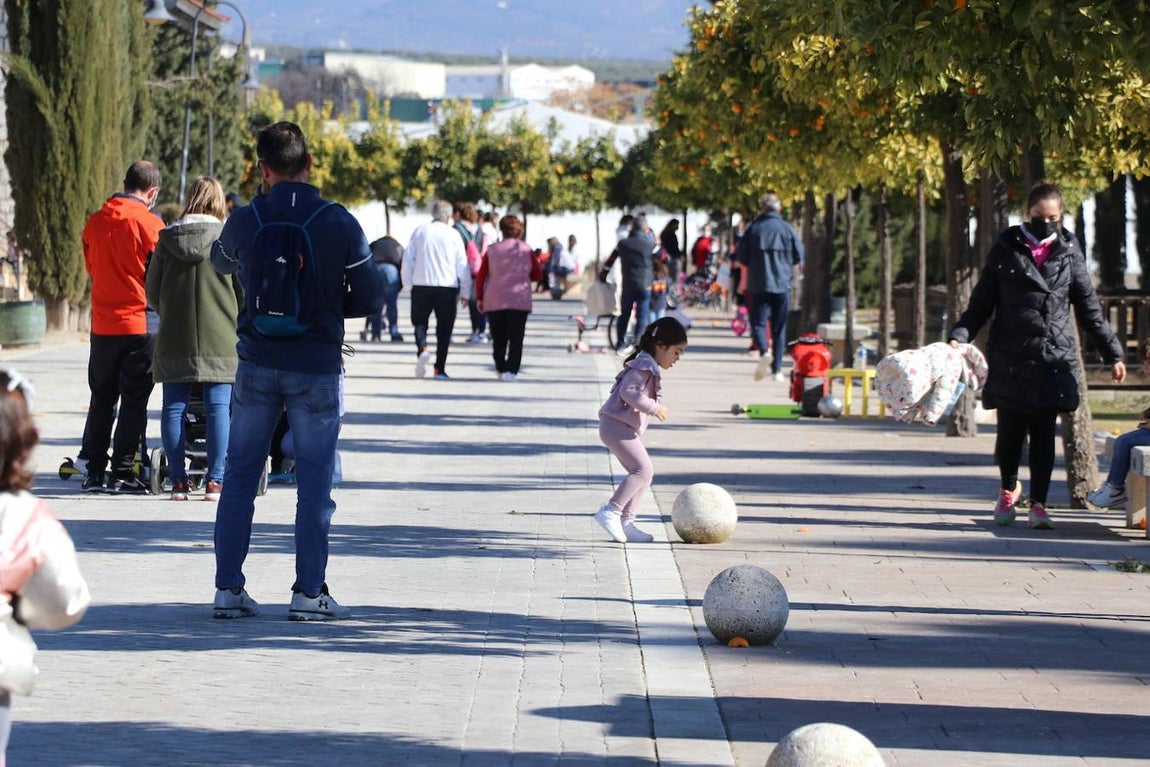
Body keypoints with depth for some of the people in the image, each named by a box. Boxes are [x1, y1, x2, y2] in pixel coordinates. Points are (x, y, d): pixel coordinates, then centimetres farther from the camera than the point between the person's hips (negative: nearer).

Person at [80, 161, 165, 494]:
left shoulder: (95, 222, 3)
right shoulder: (149, 223, -11)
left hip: (102, 324, 4)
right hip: (140, 323, -4)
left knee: (102, 398, 13)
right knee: (134, 400, 3)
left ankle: (94, 470, 12)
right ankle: (122, 472, 1)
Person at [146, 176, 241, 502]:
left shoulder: (168, 239, 3)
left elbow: (152, 290, 9)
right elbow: (245, 288, -2)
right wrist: (238, 320, 16)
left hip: (174, 339, 2)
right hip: (220, 338, -2)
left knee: (174, 408, 5)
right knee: (218, 408, 1)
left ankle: (178, 480, 4)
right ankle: (214, 480, -3)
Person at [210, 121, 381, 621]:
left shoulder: (245, 220, -3)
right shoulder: (339, 223, -8)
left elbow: (221, 262, 20)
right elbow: (370, 299, -5)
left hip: (257, 366, 2)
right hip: (317, 369, -2)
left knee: (239, 477, 10)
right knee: (314, 482, 4)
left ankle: (228, 588, 9)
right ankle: (309, 592, 3)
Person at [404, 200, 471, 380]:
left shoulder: (420, 232, 4)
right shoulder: (453, 235, 0)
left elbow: (408, 259, 6)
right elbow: (462, 265, 1)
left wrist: (408, 282, 15)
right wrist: (465, 292, 7)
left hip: (421, 285, 1)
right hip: (447, 286, -1)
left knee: (420, 322, 14)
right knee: (444, 328, 6)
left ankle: (422, 349, -17)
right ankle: (440, 369, 2)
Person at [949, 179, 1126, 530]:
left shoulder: (1068, 252, 7)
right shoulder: (1006, 250, 4)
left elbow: (1089, 307, 12)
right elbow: (981, 303, 6)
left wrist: (1112, 353, 11)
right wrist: (959, 336, -9)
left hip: (1053, 357, 1)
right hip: (1010, 358, -1)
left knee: (1043, 434, 0)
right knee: (1010, 432, 2)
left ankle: (1038, 502, 8)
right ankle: (1008, 487, 28)